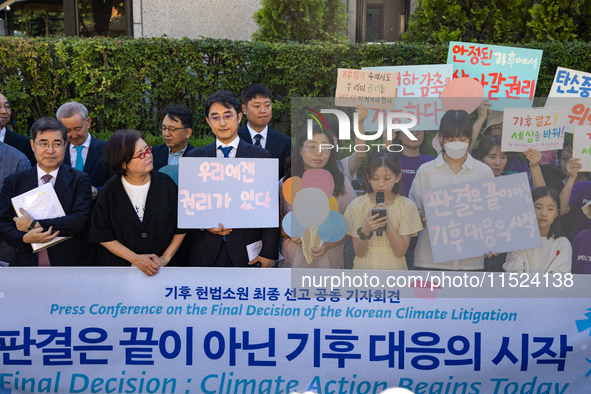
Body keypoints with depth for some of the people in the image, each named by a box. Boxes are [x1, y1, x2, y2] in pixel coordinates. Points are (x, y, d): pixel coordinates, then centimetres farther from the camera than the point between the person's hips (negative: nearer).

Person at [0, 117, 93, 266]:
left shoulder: (79, 180, -4)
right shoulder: (13, 182, 4)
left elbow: (79, 220, -16)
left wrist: (34, 224, -16)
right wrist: (25, 238, -19)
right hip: (27, 262, 1)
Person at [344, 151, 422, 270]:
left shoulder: (406, 206, 2)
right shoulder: (357, 205, 2)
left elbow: (400, 251, -4)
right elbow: (359, 252, 0)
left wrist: (388, 222, -15)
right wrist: (365, 231, -19)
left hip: (394, 268, 0)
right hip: (364, 267, 0)